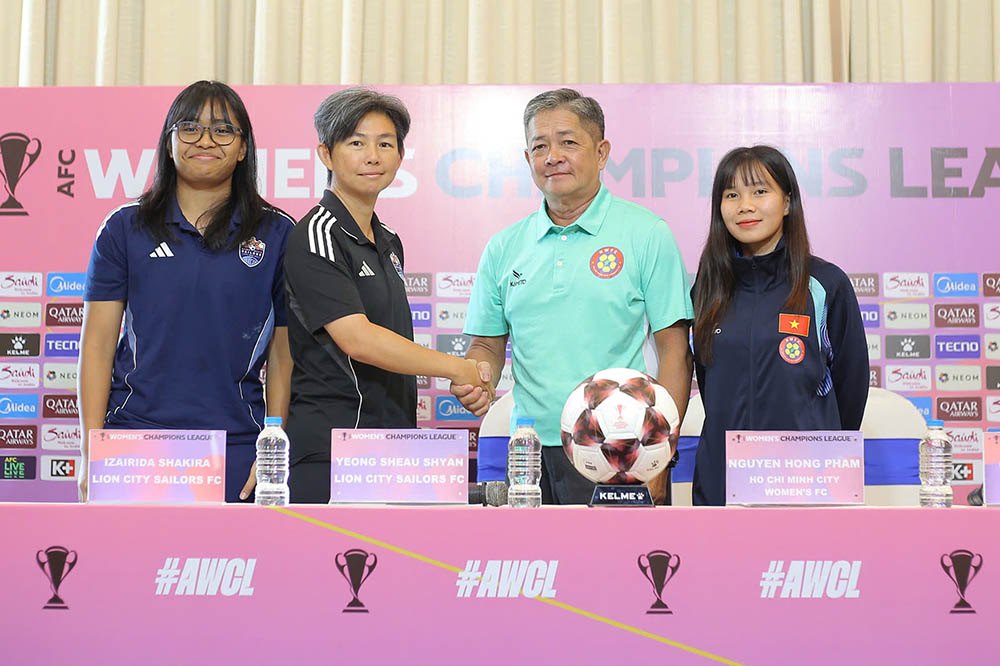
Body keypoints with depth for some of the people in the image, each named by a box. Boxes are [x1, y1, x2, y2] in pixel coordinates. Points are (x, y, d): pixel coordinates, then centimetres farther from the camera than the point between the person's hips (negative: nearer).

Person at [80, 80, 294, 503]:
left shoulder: (276, 234, 6)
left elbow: (283, 351, 6)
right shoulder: (125, 228, 6)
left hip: (236, 444, 0)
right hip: (137, 430, 0)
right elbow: (98, 343, 5)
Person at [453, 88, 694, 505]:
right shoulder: (505, 248, 11)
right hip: (530, 449, 3)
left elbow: (674, 349, -2)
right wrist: (475, 378, -6)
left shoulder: (648, 235, 0)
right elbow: (488, 343, 17)